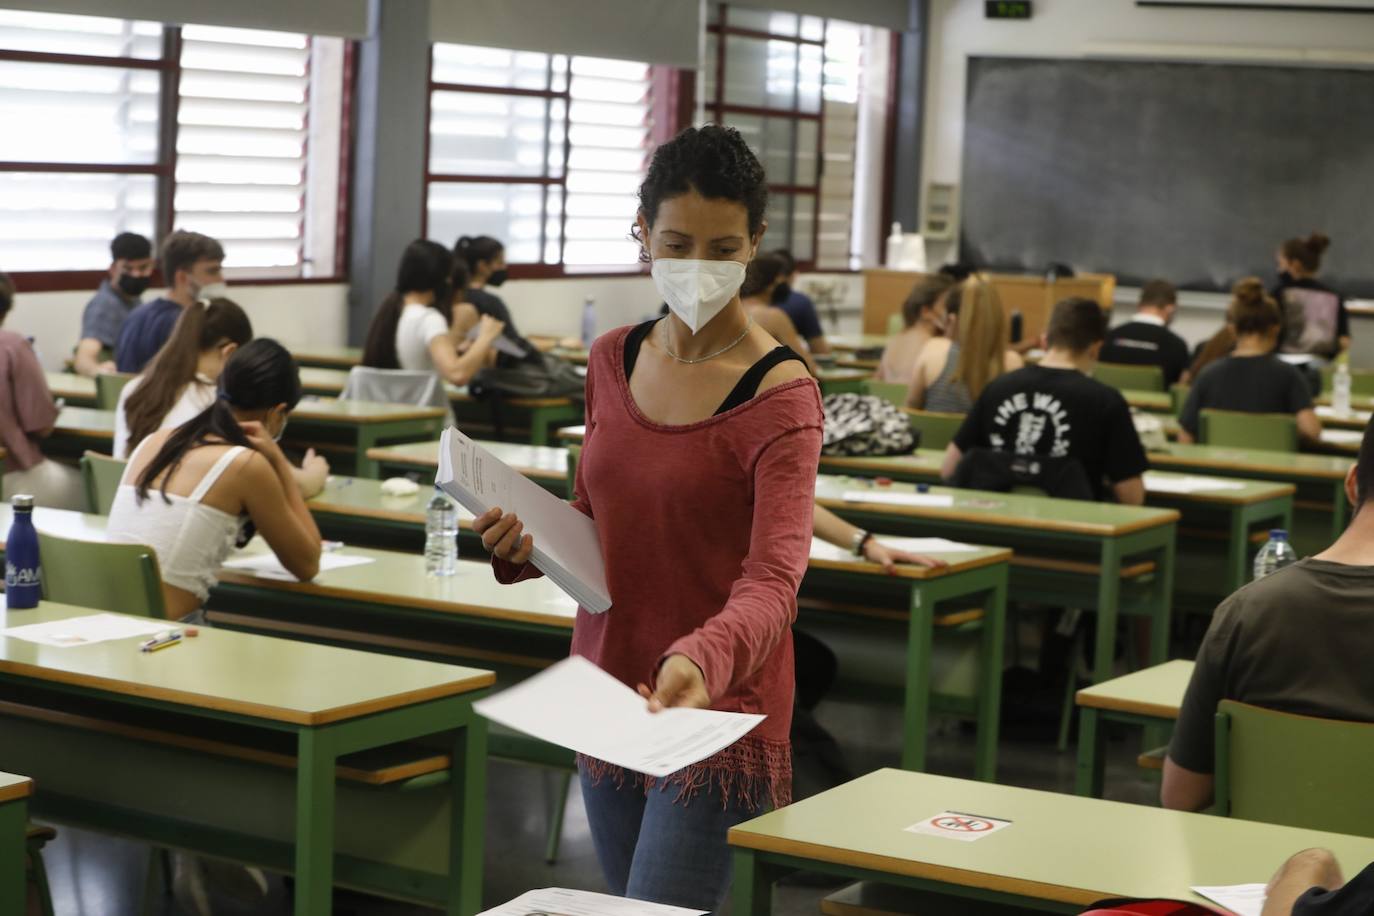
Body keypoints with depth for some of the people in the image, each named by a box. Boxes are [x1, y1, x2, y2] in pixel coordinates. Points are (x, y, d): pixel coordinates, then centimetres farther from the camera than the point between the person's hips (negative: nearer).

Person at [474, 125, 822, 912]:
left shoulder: (779, 395, -13)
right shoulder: (614, 361, 6)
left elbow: (774, 580, -24)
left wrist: (703, 660, -44)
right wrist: (527, 545, -5)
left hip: (716, 710, -6)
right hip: (608, 693, 7)